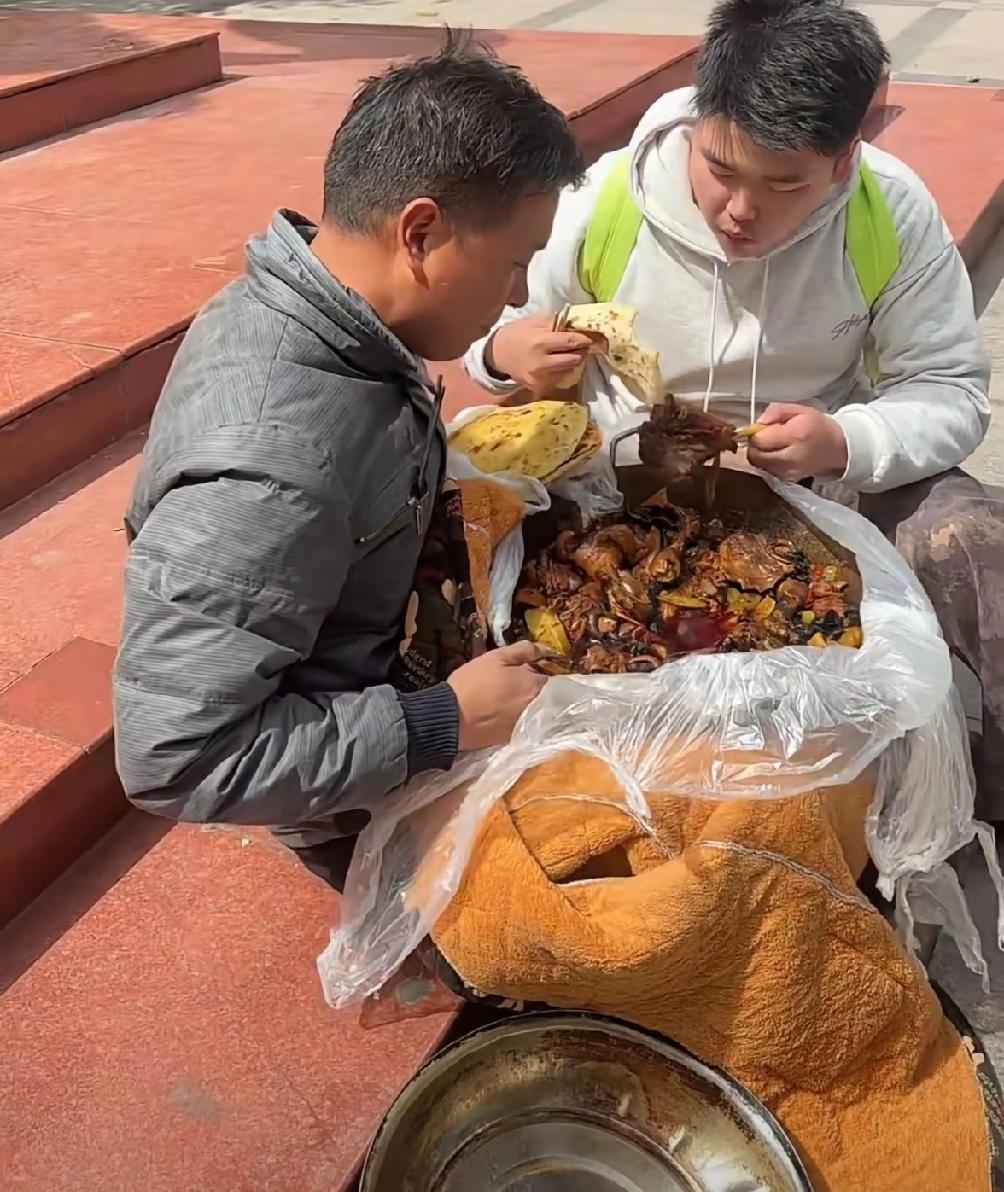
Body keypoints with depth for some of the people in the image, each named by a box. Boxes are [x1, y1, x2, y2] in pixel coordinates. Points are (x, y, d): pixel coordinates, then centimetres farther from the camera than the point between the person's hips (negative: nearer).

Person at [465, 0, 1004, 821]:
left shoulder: (895, 213, -14)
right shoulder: (603, 200, -15)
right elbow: (504, 334, 0)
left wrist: (844, 444, -33)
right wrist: (507, 351, -27)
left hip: (826, 481, 1)